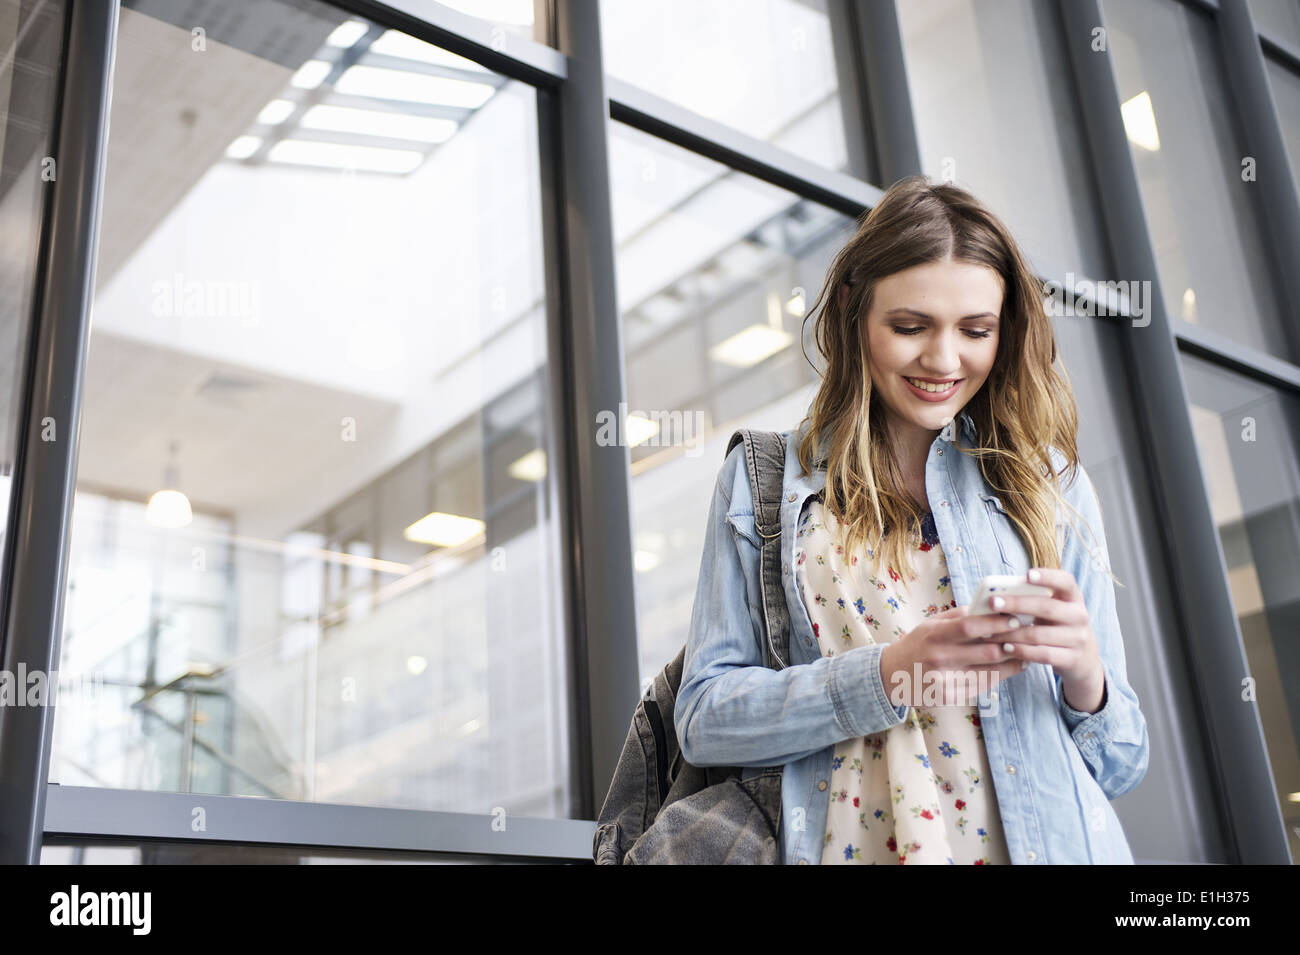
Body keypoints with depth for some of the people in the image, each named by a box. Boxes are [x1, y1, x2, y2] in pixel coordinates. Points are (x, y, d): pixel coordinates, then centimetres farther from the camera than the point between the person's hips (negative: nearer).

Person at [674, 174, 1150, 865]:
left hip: (1042, 840, 2)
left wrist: (1084, 675, -11)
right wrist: (887, 673, -14)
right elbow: (703, 717, -1)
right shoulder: (760, 482, 6)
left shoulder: (1049, 486, 9)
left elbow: (1120, 764, 10)